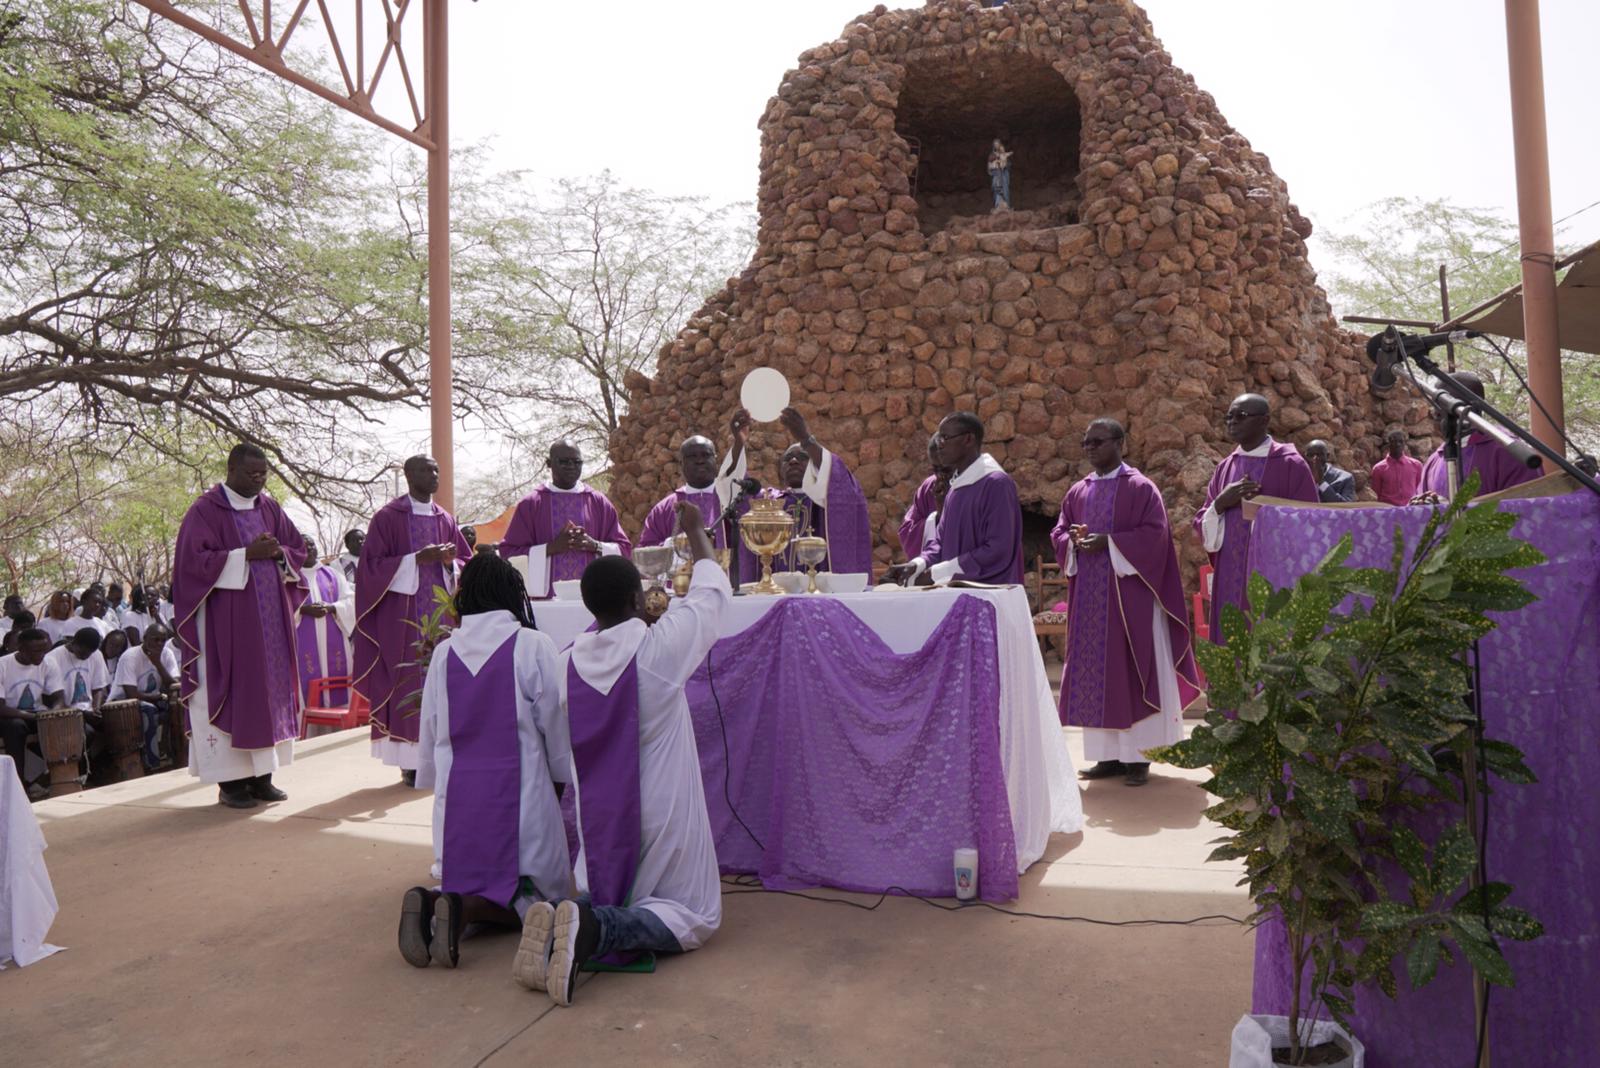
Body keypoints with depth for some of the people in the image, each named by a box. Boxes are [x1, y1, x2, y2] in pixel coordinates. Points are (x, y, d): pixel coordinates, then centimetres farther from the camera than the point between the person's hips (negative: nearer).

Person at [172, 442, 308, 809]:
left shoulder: (269, 507, 12)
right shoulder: (205, 510, -5)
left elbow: (297, 548, 14)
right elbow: (195, 559, -12)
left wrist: (278, 552, -8)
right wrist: (247, 554, -19)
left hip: (269, 616, 6)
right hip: (226, 620, -5)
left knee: (270, 688, 6)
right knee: (230, 691, -3)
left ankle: (261, 775, 14)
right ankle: (229, 779, 5)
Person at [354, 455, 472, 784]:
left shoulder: (446, 520, 13)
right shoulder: (387, 517, 0)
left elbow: (468, 563, 15)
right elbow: (373, 565, -6)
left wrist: (450, 561, -7)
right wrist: (417, 559, -17)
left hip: (441, 615, 4)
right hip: (403, 618, -4)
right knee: (408, 686, -5)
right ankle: (411, 763, 0)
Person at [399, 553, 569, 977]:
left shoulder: (443, 652, 3)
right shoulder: (533, 646, -9)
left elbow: (428, 735, 11)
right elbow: (556, 728, -3)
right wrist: (561, 781, 13)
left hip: (456, 795, 5)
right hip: (518, 793, -4)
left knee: (469, 882, 24)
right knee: (536, 894, 12)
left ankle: (430, 902, -9)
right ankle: (463, 909, -16)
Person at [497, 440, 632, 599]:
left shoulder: (598, 502, 10)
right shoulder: (530, 504, 5)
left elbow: (623, 549, 9)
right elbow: (508, 553, 0)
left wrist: (595, 546, -10)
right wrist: (551, 548, -13)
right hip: (546, 597, -1)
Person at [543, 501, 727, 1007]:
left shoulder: (567, 661, -4)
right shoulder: (660, 646, -16)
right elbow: (714, 590, 0)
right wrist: (696, 530, 17)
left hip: (596, 813, 5)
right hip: (660, 811, -5)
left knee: (598, 897, 27)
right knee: (694, 917, 8)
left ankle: (560, 921, -9)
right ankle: (596, 931, -19)